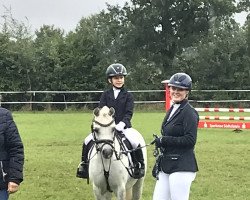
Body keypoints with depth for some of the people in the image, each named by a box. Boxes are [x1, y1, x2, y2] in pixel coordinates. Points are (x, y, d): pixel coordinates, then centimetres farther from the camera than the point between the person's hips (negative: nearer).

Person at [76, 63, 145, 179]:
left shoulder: (128, 96, 4)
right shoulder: (105, 95, 10)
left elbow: (128, 113, -6)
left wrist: (122, 124, -24)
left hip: (123, 126, -2)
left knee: (135, 142, -28)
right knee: (87, 141, -13)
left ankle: (139, 165, -6)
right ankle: (84, 163, 7)